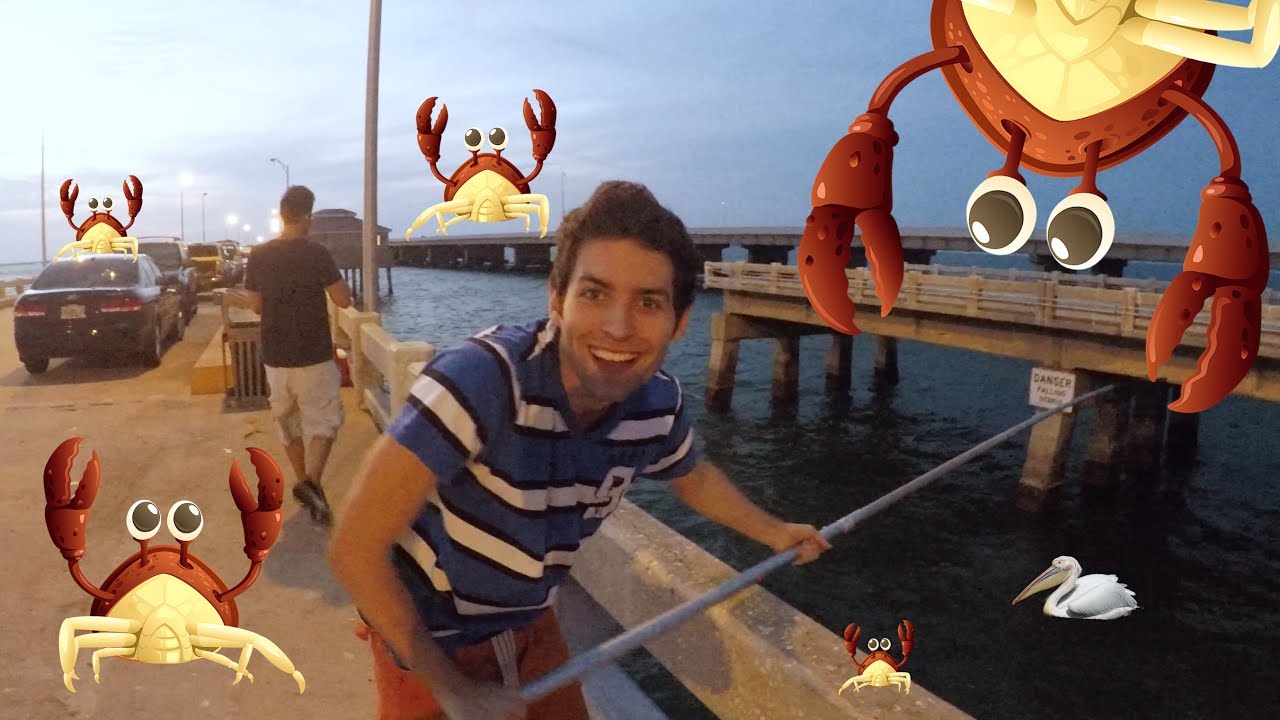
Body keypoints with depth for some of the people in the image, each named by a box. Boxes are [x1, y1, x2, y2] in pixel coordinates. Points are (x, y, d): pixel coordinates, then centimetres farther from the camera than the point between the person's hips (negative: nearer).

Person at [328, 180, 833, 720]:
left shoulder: (661, 406, -16)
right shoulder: (481, 378, -35)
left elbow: (693, 476, 9)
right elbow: (354, 548, -30)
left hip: (530, 625, 5)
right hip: (429, 639, -5)